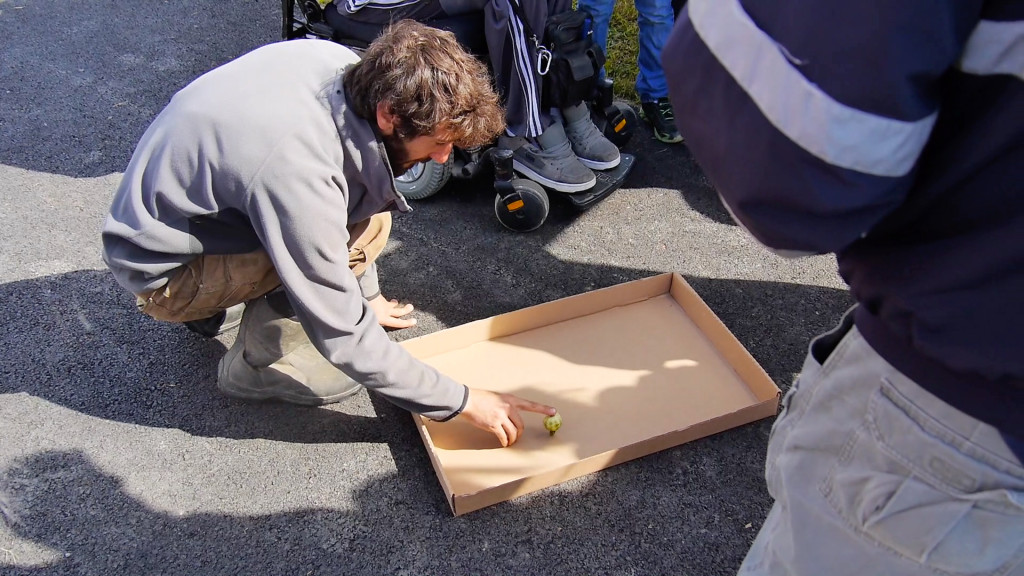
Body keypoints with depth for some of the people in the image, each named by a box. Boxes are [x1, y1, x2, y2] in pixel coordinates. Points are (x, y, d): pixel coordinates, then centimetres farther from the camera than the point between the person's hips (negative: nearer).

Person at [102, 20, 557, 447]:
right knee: (365, 227, -25)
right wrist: (462, 402, -20)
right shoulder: (297, 173, -38)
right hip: (162, 272, -7)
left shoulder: (340, 64, -16)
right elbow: (343, 338, -28)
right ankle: (255, 365, -3)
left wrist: (367, 293, 11)